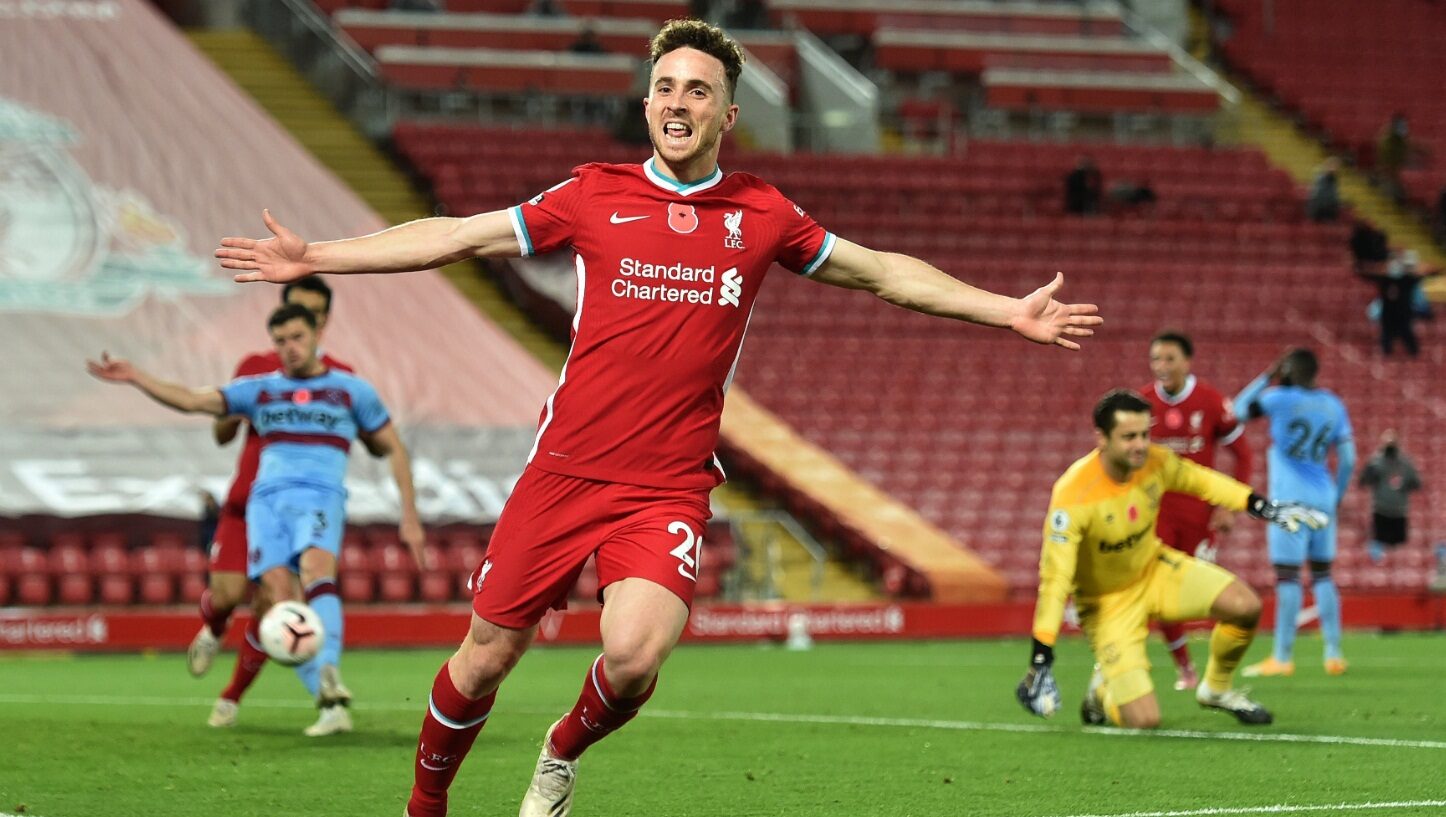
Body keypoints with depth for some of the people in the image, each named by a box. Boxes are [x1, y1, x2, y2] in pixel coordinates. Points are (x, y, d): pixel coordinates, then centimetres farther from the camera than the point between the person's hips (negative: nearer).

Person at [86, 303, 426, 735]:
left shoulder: (352, 390, 14)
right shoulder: (259, 389, 18)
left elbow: (393, 450, 19)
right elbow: (192, 401, 11)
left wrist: (410, 518, 13)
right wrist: (135, 377, -2)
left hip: (320, 498, -3)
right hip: (267, 500, 3)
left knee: (316, 570, -33)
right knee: (275, 600, -18)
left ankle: (331, 684, -49)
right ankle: (333, 705, -12)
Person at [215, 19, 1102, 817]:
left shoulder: (762, 215, 5)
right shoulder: (595, 196, 3)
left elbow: (883, 271, 15)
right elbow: (458, 237, 6)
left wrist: (1012, 311, 11)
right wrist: (315, 257, 2)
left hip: (670, 488, 0)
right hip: (564, 474, 1)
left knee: (634, 658, -23)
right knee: (483, 660, 3)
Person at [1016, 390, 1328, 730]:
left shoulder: (1155, 461, -16)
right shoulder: (1073, 496, -33)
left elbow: (1203, 482, 6)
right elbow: (1054, 579, -32)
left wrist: (1267, 508, 3)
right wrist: (1040, 664, -34)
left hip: (1154, 568, 5)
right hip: (1107, 601, -5)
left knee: (1246, 606, -15)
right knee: (1143, 721, -17)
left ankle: (1216, 689, 15)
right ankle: (1104, 687, 21)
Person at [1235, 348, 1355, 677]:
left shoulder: (1280, 399, -9)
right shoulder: (1334, 406, 8)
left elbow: (1239, 409, 6)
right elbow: (1348, 459, 8)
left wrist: (1268, 377, 11)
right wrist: (1337, 498, 19)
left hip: (1290, 499, -6)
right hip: (1323, 498, 6)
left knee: (1288, 576, -6)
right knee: (1323, 575, 13)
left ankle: (1282, 657, -5)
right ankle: (1334, 653, 10)